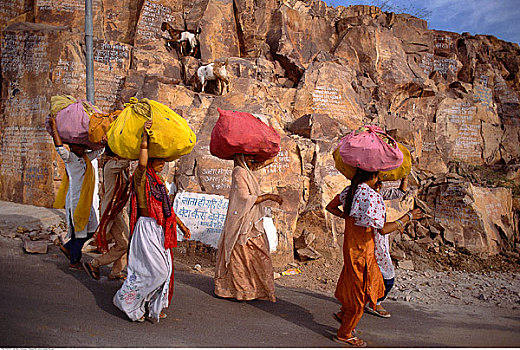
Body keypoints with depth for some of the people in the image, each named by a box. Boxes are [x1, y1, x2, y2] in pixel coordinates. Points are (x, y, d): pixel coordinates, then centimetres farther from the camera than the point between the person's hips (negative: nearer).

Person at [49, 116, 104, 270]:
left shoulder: (86, 157, 12)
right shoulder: (69, 157, -9)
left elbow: (99, 150, 25)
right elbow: (60, 148, -28)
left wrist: (105, 139, 9)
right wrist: (54, 127, -27)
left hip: (86, 201, 8)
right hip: (75, 200, -8)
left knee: (90, 229, 13)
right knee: (79, 230, 0)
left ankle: (67, 247, 31)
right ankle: (74, 261, 15)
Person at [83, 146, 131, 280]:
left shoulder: (120, 164, 9)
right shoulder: (110, 164, -20)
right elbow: (125, 163, -38)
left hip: (120, 209, 9)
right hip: (111, 210, -9)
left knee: (126, 242, 12)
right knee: (123, 244, -6)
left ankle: (115, 272, 23)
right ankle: (94, 264, 9)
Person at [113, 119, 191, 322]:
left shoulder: (159, 182, 17)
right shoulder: (141, 177, -7)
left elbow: (167, 208, 22)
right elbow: (142, 163, -32)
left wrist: (181, 225, 21)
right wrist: (145, 136, -25)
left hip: (161, 229, 8)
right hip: (147, 227, -8)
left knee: (164, 269, 9)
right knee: (155, 269, -9)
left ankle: (154, 306, 25)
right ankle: (125, 299, 10)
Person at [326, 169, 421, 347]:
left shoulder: (350, 191, 3)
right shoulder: (372, 196, -23)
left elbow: (330, 207, 14)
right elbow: (383, 229, -24)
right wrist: (407, 217, -15)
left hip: (350, 244, 9)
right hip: (362, 248, -9)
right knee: (361, 288, 7)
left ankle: (343, 313, 37)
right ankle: (344, 334, 22)